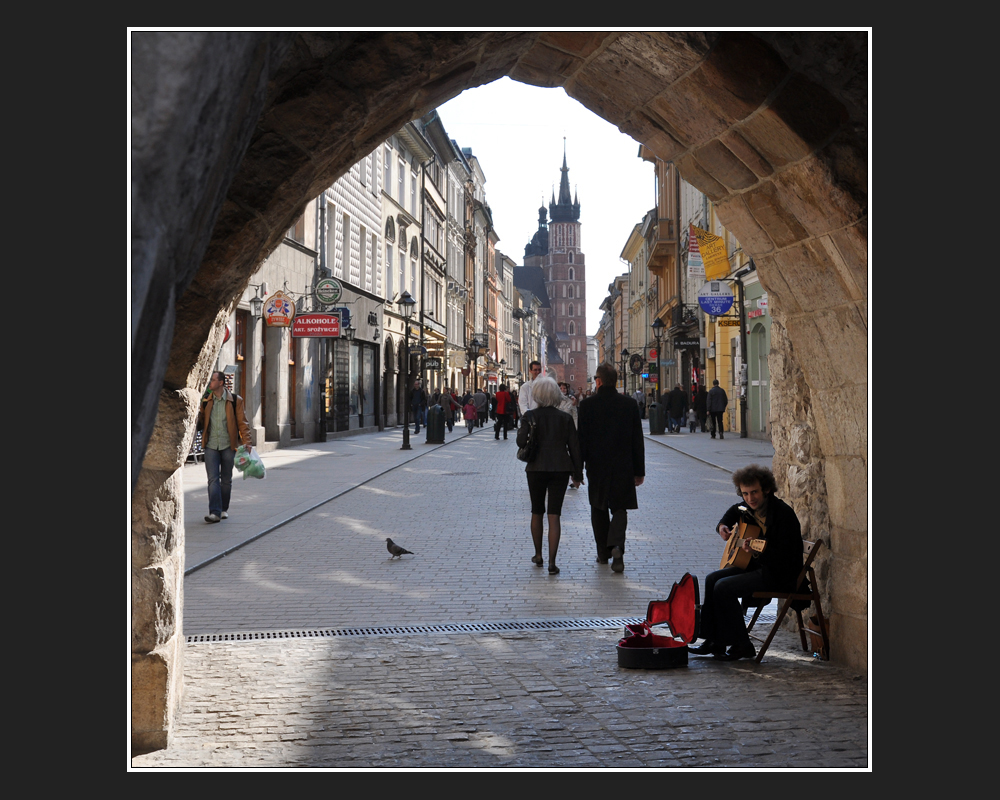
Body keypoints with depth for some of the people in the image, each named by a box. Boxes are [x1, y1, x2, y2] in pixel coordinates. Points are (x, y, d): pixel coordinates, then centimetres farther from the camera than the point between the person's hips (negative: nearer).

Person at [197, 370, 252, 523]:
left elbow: (243, 423, 0)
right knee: (213, 479, -8)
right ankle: (214, 512, -11)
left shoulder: (235, 401, -1)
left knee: (226, 480, 9)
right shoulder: (206, 401, 6)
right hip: (211, 446, 1)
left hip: (228, 446, -1)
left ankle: (224, 509, 24)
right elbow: (200, 422, 12)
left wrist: (246, 443, -8)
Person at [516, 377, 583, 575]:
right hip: (560, 469, 1)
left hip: (536, 469, 0)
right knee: (554, 515, -1)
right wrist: (577, 473, 9)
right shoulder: (565, 418, 0)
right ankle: (552, 562, -7)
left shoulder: (530, 416, -5)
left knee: (537, 512, 18)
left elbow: (521, 441, -15)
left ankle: (538, 555, 28)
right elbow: (574, 446, 1)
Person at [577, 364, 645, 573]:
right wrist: (639, 470, 9)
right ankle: (616, 545, -18)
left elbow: (581, 439, -5)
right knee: (620, 508, 5)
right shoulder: (629, 404, -1)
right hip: (623, 467, 1)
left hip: (596, 466, 0)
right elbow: (637, 440, 2)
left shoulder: (587, 405, -6)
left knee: (599, 509, 14)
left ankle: (603, 552, 20)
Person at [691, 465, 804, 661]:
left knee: (724, 588, -19)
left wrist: (757, 551, -43)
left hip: (781, 575, -9)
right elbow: (733, 511, 29)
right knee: (712, 580, 4)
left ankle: (741, 646, -7)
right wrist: (723, 526, 9)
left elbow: (783, 558, -28)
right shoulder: (748, 508, 2)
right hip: (757, 566, 9)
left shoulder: (783, 514, -23)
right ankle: (714, 641, 8)